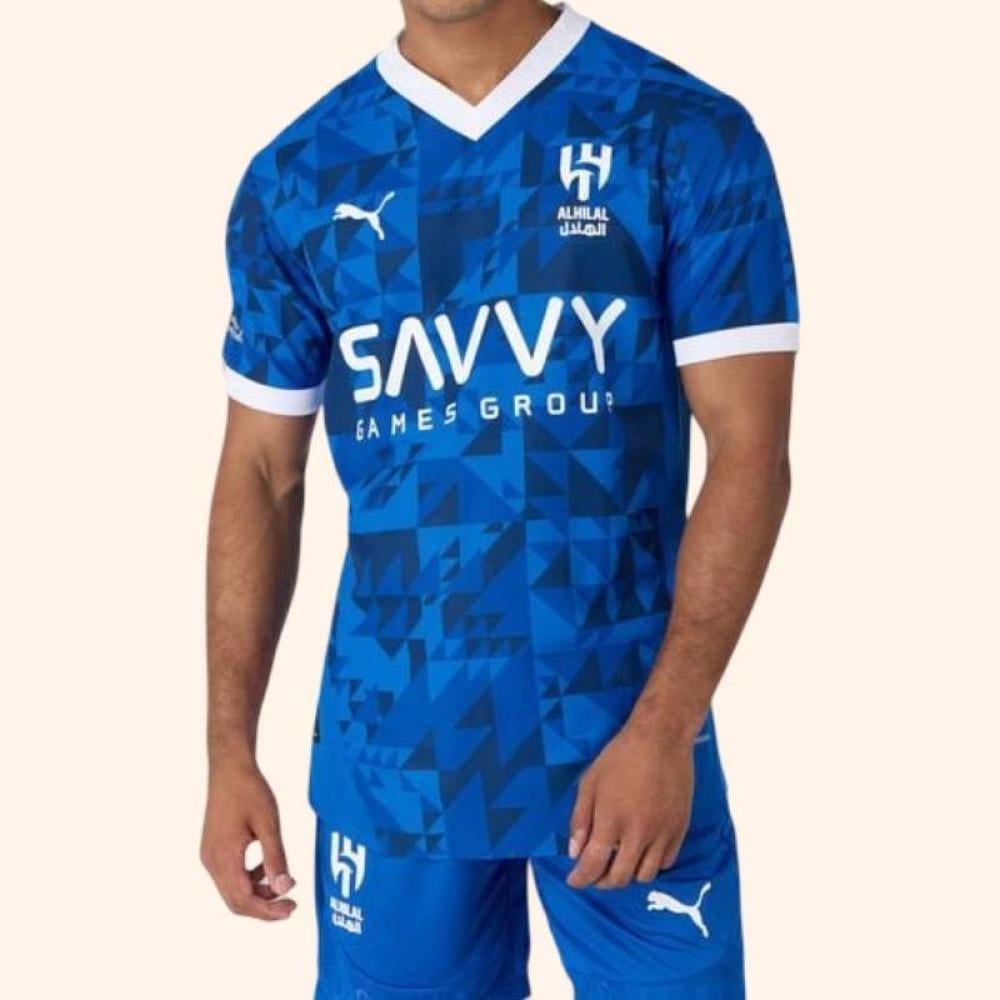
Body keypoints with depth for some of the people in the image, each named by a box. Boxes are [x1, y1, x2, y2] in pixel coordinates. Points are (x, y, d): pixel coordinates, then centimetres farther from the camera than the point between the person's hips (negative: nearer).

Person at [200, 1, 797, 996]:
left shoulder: (690, 136, -4)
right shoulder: (296, 180, 3)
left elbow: (749, 451, -8)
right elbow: (262, 476, 7)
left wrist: (663, 728, -15)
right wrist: (230, 749, 2)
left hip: (625, 733, -1)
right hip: (390, 747, 2)